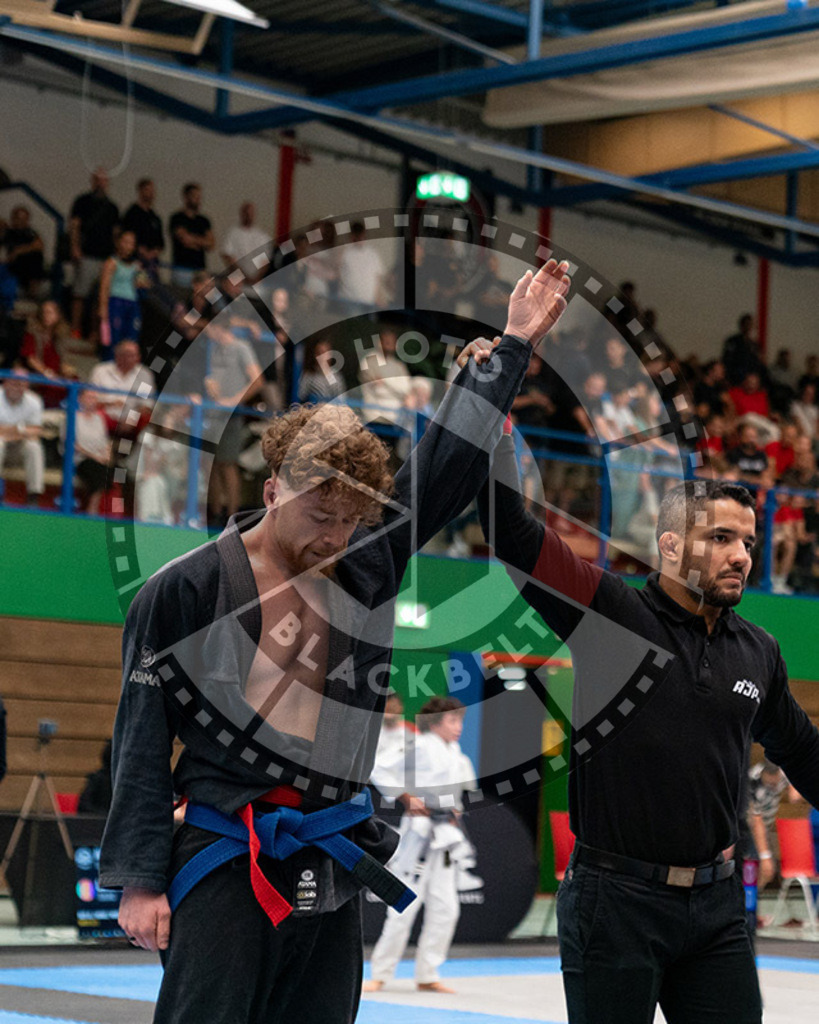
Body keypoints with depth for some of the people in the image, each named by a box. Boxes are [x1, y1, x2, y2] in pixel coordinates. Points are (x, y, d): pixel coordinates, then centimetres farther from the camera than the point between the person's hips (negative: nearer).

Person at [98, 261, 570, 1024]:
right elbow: (142, 741, -4)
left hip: (333, 868, 5)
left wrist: (514, 341, 11)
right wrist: (140, 879, -6)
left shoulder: (366, 565, 8)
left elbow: (451, 461, 12)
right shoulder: (186, 590, -5)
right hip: (224, 866, -5)